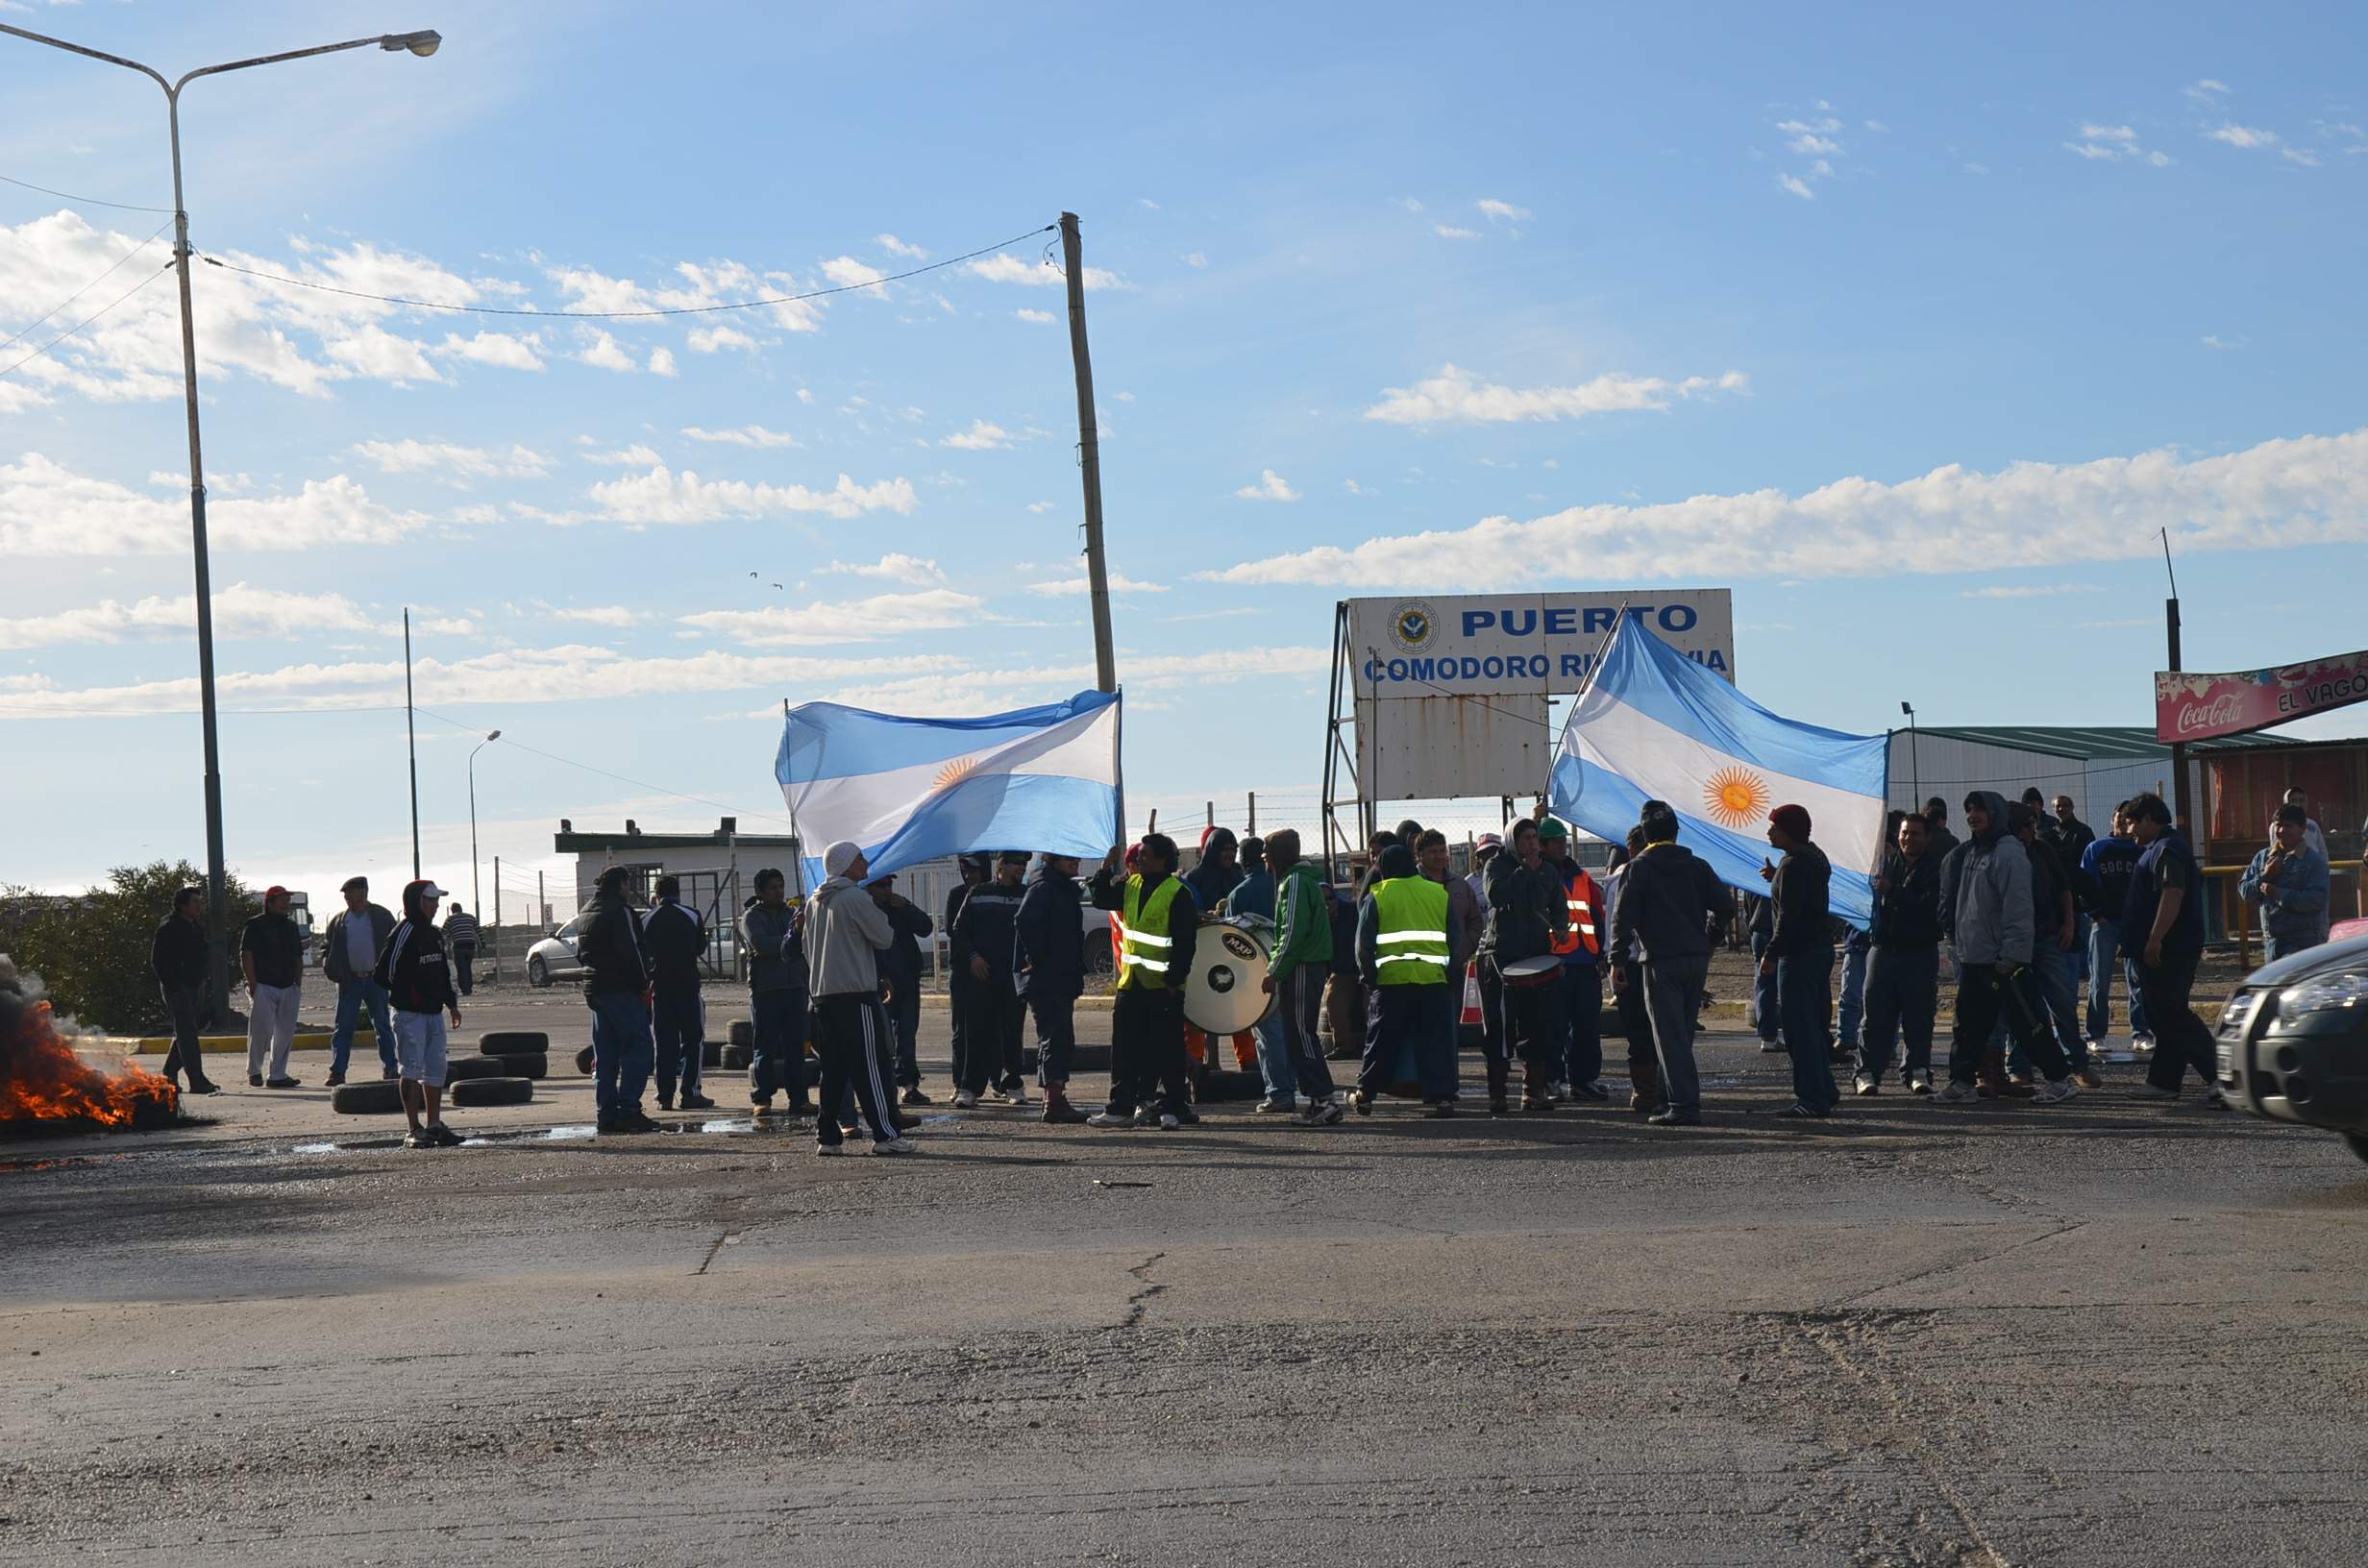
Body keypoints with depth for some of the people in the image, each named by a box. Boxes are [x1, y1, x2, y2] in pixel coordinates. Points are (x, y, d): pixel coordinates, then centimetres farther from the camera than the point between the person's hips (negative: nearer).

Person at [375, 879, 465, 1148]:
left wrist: (451, 1003, 21)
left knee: (436, 1069, 10)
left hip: (434, 1012, 8)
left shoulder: (434, 934, 15)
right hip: (410, 1012, -8)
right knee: (413, 1069, -5)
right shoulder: (403, 932, -12)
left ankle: (434, 1124, 17)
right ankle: (415, 1129, -1)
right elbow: (385, 972, -15)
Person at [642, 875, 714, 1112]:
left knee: (665, 1041, 6)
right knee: (693, 1039, 4)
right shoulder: (692, 916, -2)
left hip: (659, 986, 2)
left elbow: (642, 953, 6)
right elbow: (701, 948, 8)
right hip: (688, 984, -2)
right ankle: (690, 1093, -4)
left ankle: (665, 1096, 2)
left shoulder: (647, 920, 2)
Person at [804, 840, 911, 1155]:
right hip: (856, 993, -7)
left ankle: (827, 1136, 8)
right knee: (869, 1067, -5)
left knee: (833, 1069, 10)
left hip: (823, 995, 7)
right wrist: (882, 914, 12)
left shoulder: (814, 902, 14)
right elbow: (885, 937, -7)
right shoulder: (857, 898, -11)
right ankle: (886, 1134, -5)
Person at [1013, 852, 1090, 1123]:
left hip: (1062, 980, 10)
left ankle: (1054, 1101, 18)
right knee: (1057, 1040, -13)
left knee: (1059, 1041, 13)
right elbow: (1025, 922, -28)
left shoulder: (1063, 888, 18)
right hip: (1045, 979, -10)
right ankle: (1055, 1101, -15)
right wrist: (1036, 958, -22)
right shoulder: (1043, 888, -13)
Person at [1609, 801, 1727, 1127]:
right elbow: (1722, 905, 6)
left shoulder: (1637, 868, -2)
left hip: (1660, 961, -5)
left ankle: (1684, 1106, -14)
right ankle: (1674, 1099, 19)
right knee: (1683, 1033, 14)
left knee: (1669, 1035, -6)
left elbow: (1624, 915, -8)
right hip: (1697, 959, 5)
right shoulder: (1697, 866, 10)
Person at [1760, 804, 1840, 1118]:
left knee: (1800, 1027, -8)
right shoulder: (1815, 857, 15)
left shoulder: (1793, 865, -17)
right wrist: (1777, 878, 23)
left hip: (1799, 954, -11)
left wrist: (1772, 953, -20)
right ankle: (1824, 1092, 24)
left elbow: (1789, 914, -22)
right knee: (1814, 1025, 18)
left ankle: (1812, 1099, -8)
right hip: (1822, 948, 11)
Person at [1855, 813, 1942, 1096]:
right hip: (1883, 948, 3)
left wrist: (1892, 891, -16)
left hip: (1920, 953, -3)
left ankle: (1917, 1072, 13)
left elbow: (1929, 906, -16)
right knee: (1876, 1013, -1)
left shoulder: (1936, 868, -2)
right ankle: (1868, 1072, 2)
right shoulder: (1887, 861, 11)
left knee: (1918, 1017, 3)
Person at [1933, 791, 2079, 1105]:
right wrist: (1957, 940, 16)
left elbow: (2018, 909, -19)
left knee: (2027, 1021, -5)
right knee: (1968, 1024, 11)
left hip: (2004, 961, -9)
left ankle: (2061, 1080, 1)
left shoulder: (2008, 854, -14)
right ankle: (1962, 1083, 18)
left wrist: (2010, 956, -21)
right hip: (1972, 959, 9)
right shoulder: (1967, 854, 14)